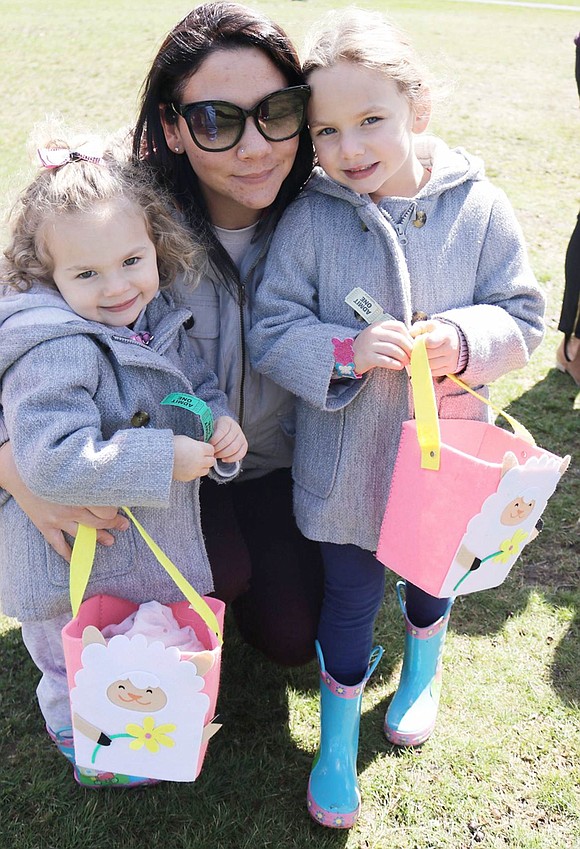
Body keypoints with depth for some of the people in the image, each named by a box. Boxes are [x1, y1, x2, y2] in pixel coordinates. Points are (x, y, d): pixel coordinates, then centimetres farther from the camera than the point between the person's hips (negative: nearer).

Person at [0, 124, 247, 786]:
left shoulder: (156, 321, -4)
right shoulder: (55, 353, -30)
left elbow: (200, 384, 12)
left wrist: (220, 424, -10)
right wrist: (164, 458, -33)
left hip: (156, 550, 8)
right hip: (79, 568, -7)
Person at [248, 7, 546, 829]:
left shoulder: (478, 207, -10)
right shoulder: (309, 220, -14)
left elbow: (523, 314, -5)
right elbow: (272, 331, -13)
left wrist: (462, 338, -25)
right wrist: (346, 352, -30)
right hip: (346, 460, -1)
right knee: (350, 592, 13)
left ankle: (423, 673, 59)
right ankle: (338, 743, 38)